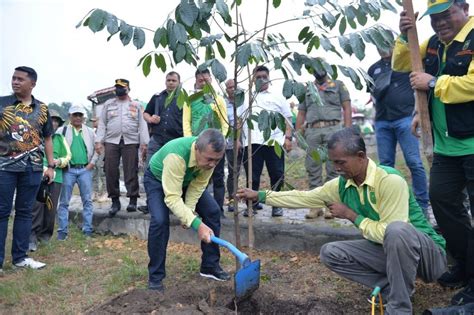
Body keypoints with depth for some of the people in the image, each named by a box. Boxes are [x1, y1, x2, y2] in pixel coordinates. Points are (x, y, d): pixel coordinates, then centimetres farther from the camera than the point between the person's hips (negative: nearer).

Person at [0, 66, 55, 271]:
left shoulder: (42, 109, 9)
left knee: (25, 211, 9)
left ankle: (20, 256, 17)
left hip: (33, 168, 3)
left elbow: (47, 138, 14)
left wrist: (51, 165, 8)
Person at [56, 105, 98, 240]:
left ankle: (88, 229, 9)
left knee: (87, 201, 2)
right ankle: (62, 230, 10)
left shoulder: (90, 131, 11)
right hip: (68, 170, -1)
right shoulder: (62, 130, 5)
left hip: (85, 169, 2)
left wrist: (93, 162, 1)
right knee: (64, 201, 3)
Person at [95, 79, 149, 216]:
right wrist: (99, 141, 2)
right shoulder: (108, 104, 16)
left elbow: (142, 125, 7)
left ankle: (133, 200, 3)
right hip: (111, 141, 2)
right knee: (111, 171, -2)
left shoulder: (136, 105, 13)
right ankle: (115, 201, 7)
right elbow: (102, 124, 12)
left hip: (131, 142, -2)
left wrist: (144, 142, -3)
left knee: (131, 171, -4)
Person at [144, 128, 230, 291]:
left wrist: (189, 211, -23)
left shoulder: (209, 155, -27)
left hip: (187, 180, 5)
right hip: (157, 179, -5)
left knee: (213, 211, -6)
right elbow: (172, 198, -44)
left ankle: (210, 266, 9)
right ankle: (155, 278, -8)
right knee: (160, 221, -26)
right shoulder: (176, 155, -44)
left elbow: (198, 185, -14)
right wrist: (197, 224, -49)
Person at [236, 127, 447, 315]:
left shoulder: (390, 181, -27)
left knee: (397, 231, -39)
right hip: (387, 252, 7)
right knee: (330, 253, -5)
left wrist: (351, 215, -18)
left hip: (427, 252, -6)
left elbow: (386, 233, -30)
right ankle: (391, 288, 0)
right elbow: (303, 197, 2)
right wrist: (260, 196, 2)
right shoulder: (341, 185, -6)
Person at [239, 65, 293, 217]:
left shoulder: (277, 97, 15)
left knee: (277, 176, 1)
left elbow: (287, 119, 9)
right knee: (252, 176, 2)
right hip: (252, 142, 1)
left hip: (274, 142, -1)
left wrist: (288, 137, -3)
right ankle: (252, 205, 13)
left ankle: (277, 206, 14)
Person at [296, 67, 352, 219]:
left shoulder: (338, 85, 16)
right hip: (312, 131, 3)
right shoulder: (307, 90, 24)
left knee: (333, 168, -7)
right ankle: (315, 205, 4)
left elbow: (347, 108, 6)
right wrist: (298, 133, 6)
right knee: (313, 169, -1)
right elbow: (301, 114, 20)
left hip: (332, 129, -3)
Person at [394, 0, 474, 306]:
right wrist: (404, 37, 2)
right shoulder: (434, 44, 12)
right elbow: (401, 65, 18)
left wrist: (432, 83, -15)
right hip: (447, 144, 8)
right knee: (442, 200, 11)